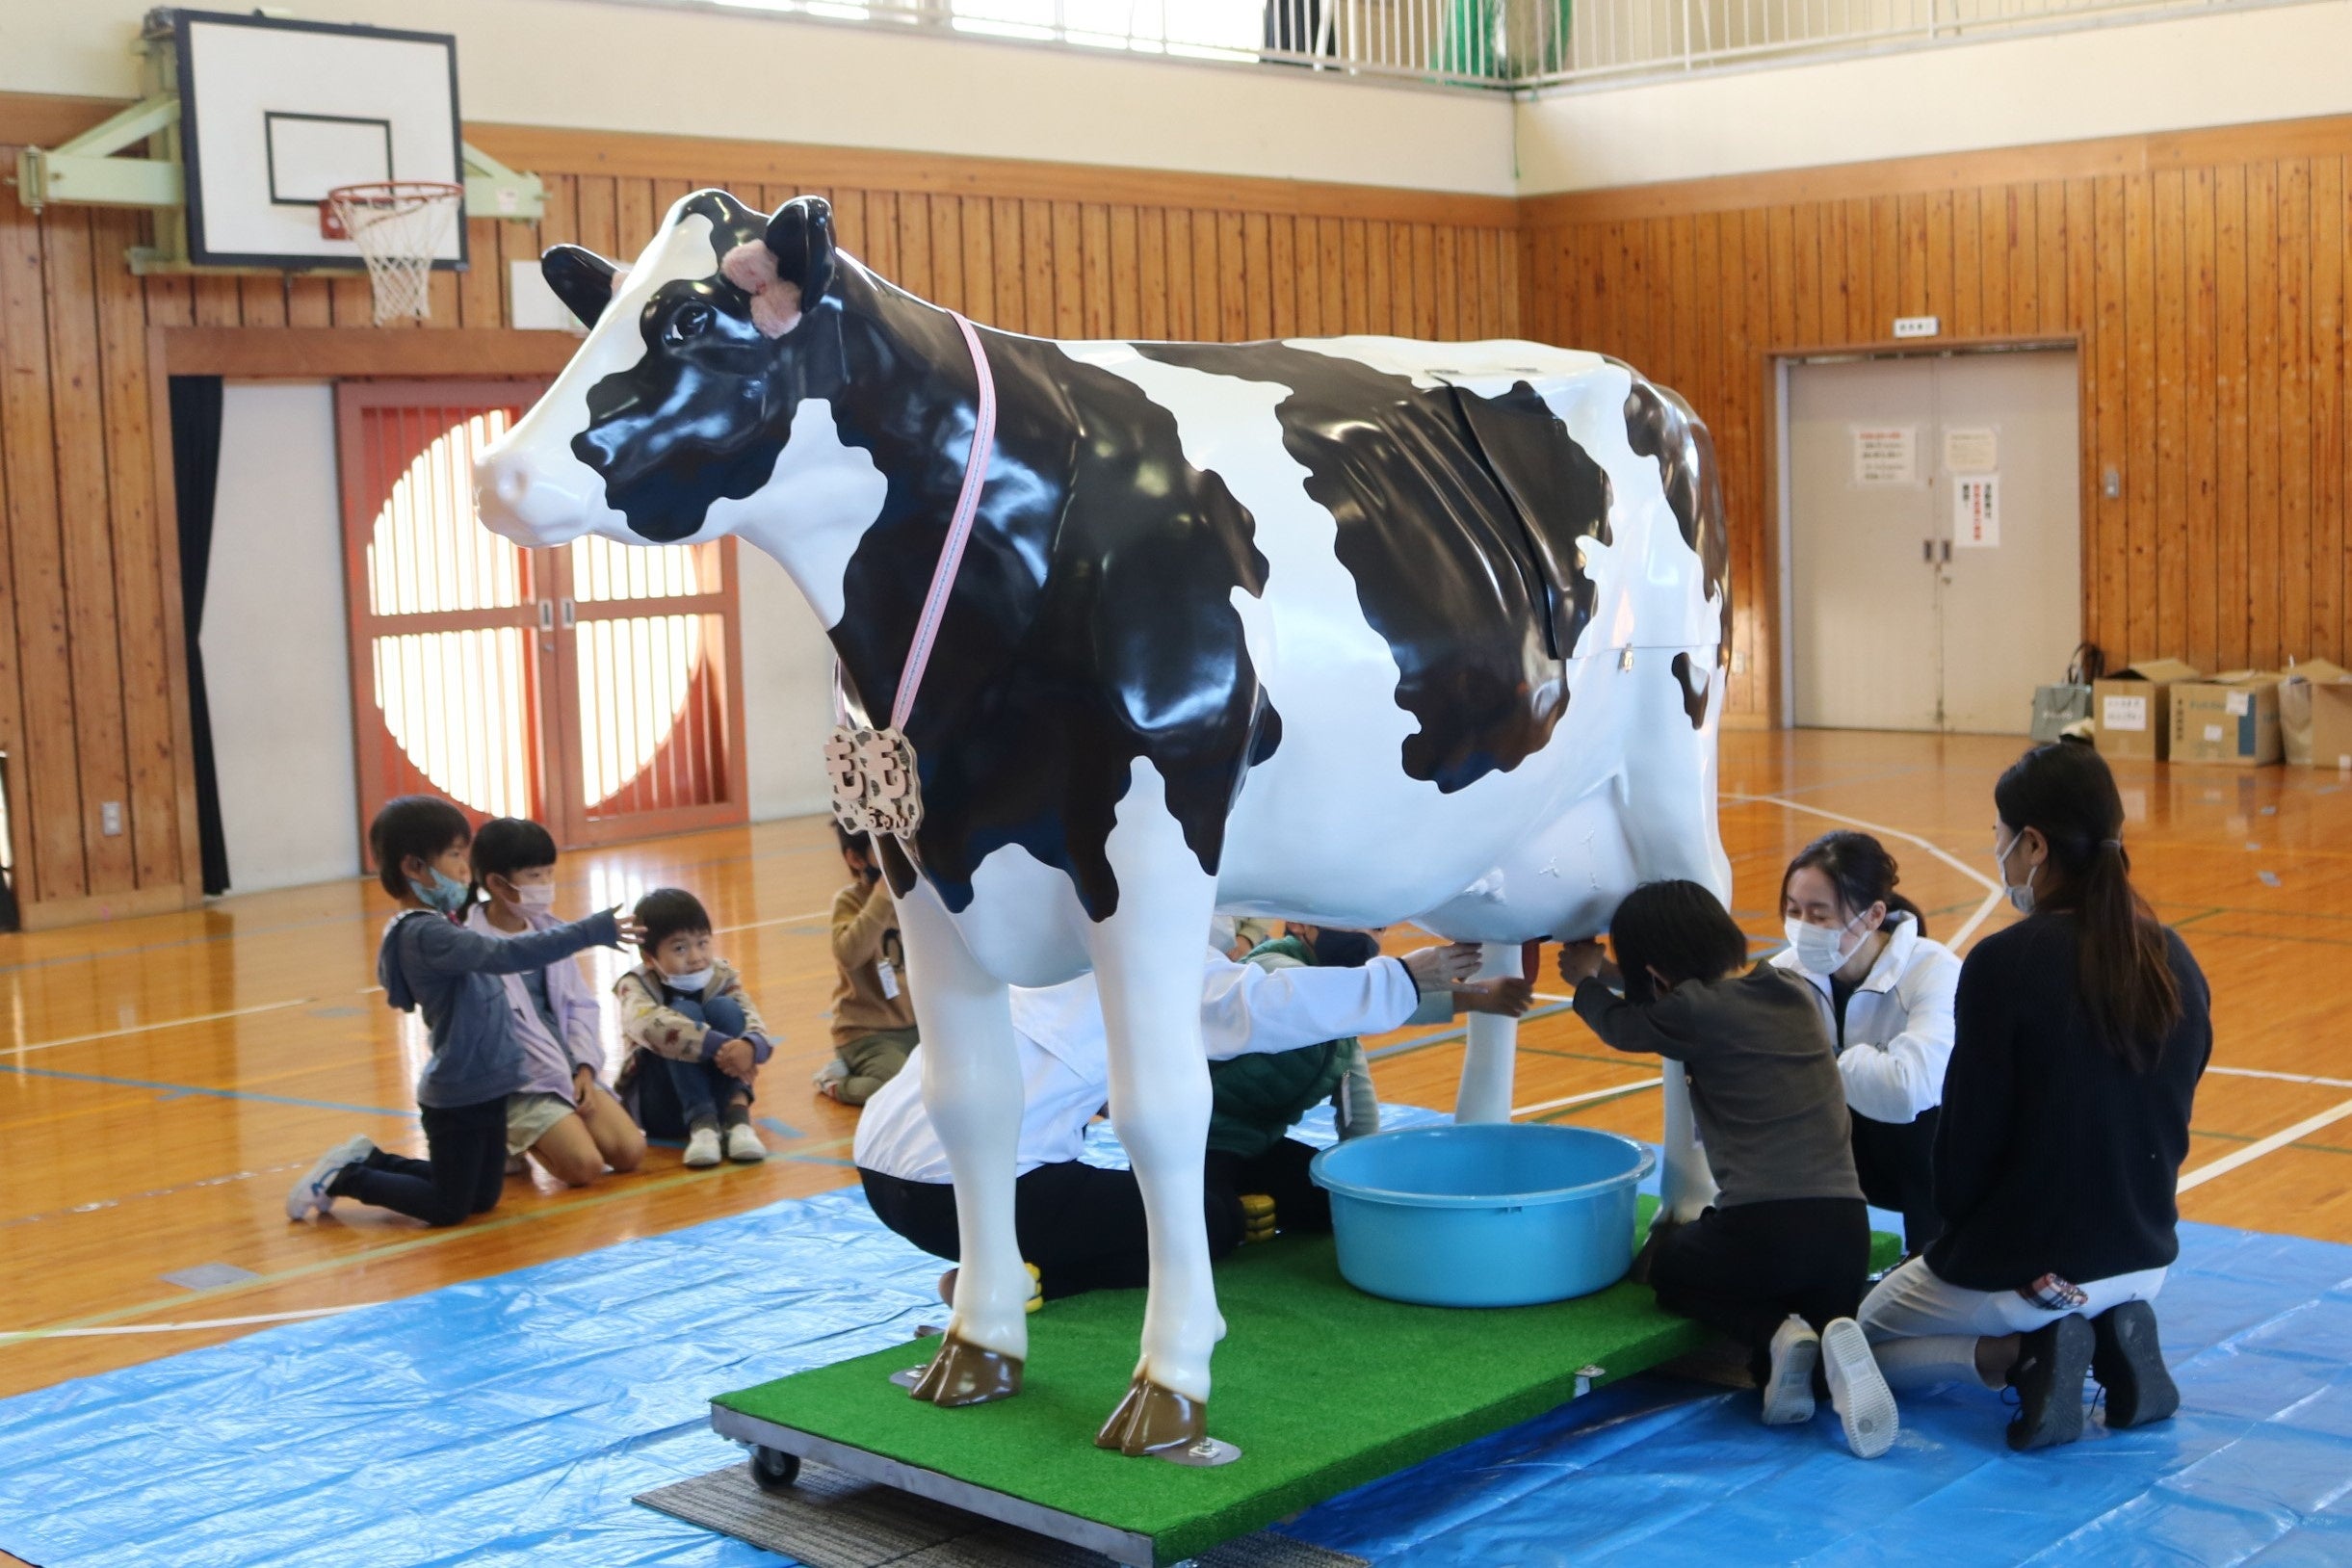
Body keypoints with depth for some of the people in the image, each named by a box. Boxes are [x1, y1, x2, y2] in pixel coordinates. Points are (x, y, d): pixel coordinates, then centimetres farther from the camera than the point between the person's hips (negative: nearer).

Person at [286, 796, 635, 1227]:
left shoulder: (438, 926, 8)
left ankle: (371, 1161, 30)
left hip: (482, 1087, 9)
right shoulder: (426, 934, -23)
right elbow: (507, 955, -33)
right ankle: (344, 1178, 18)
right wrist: (593, 931, -33)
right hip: (458, 1096, -9)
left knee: (483, 1199, 21)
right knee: (447, 1209, 5)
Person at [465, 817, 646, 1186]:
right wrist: (561, 1076, -15)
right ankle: (511, 1139, 7)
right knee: (585, 1166, -21)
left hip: (569, 1069, 7)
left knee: (630, 1152, -8)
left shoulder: (550, 930, 9)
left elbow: (581, 1005, 12)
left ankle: (538, 1135, 15)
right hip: (519, 1083, -7)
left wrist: (584, 1069, -3)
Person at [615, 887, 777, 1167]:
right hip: (659, 1109, -3)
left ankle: (737, 1115, -32)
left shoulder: (722, 977, 1)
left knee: (724, 1008, -20)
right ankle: (701, 1123, -37)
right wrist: (719, 1046, -46)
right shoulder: (636, 987, -9)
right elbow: (652, 1025, -33)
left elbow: (753, 1023, -17)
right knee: (685, 1011, -25)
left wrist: (750, 1046, -42)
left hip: (718, 1092, 3)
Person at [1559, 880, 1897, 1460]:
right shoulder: (1793, 992, 14)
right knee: (1823, 1305, 35)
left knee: (1661, 1260, 27)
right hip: (1848, 1229, 5)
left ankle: (1775, 1334, -2)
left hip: (1760, 1230, -5)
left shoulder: (1695, 1013, -5)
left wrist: (1587, 980, 38)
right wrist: (1609, 973, 43)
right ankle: (1832, 1339, -4)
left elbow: (1620, 1026, 17)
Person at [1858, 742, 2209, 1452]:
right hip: (2145, 1257, 6)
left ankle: (2018, 1356, -4)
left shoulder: (2005, 965, -22)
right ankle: (2115, 1337, 8)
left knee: (1858, 1338, 20)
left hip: (2025, 1272, -6)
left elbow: (1969, 1138, -15)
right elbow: (2169, 1128, 7)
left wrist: (1959, 1231, 4)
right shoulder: (2176, 960, -2)